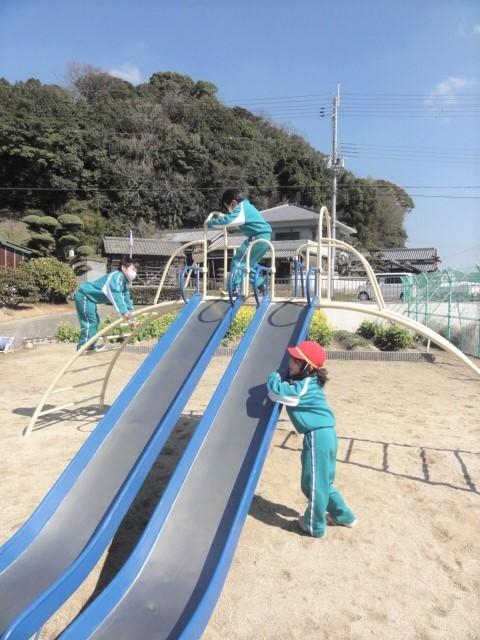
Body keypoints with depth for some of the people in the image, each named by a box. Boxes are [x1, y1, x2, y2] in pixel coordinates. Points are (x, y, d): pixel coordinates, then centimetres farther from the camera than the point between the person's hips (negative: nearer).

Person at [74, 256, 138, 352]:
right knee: (90, 320, -14)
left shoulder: (124, 283, 8)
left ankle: (89, 345, 22)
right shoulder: (116, 276, -24)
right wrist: (124, 311, -45)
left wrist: (131, 318, 3)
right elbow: (115, 295, -37)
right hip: (84, 295, -11)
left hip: (89, 296, 11)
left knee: (95, 320, 15)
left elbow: (127, 300, 8)